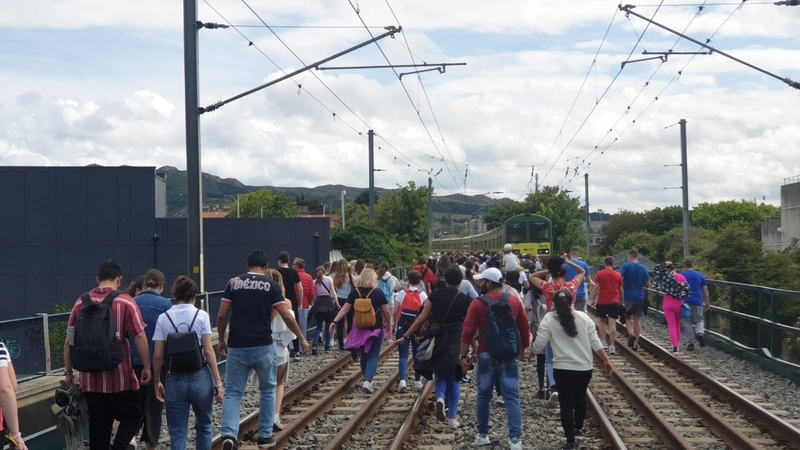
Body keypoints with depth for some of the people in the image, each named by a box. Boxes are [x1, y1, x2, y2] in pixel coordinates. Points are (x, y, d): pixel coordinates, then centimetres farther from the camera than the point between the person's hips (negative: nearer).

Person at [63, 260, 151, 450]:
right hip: (120, 379, -3)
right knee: (132, 417, 12)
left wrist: (68, 372, 15)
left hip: (91, 379, 4)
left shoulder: (81, 303, 4)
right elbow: (139, 336, -11)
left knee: (98, 427, 12)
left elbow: (69, 340, 6)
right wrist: (147, 367, -3)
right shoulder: (125, 302, -6)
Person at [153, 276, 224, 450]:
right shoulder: (201, 315, -3)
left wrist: (156, 381, 11)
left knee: (177, 434, 7)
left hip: (175, 380, 1)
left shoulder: (164, 318, 1)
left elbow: (158, 355, -2)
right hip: (200, 378, -1)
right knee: (204, 426, 20)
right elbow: (208, 351, -8)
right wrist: (218, 382, -5)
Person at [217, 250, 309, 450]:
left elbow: (221, 316, 1)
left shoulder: (234, 282, 4)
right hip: (263, 347, -1)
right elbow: (287, 317, -4)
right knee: (268, 391, 18)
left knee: (233, 393, 7)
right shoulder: (271, 285, -1)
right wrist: (302, 339, 8)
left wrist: (221, 340, 15)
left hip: (237, 347, 1)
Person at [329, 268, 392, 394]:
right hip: (375, 329, -3)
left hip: (360, 328, 3)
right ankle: (368, 381, -19)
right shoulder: (378, 293, -7)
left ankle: (367, 379, 29)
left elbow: (345, 309, -5)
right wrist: (388, 325, 11)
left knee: (364, 354, 19)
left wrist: (335, 321, 0)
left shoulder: (355, 292, -3)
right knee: (373, 356, -2)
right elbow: (386, 311, -3)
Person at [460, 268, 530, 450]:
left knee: (484, 396, 12)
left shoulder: (477, 304, -6)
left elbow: (468, 332, -10)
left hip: (486, 355, -1)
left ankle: (483, 435, 20)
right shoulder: (515, 301, 2)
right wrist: (523, 349, 21)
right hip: (509, 356, 1)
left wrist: (464, 356, -2)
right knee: (511, 397, -2)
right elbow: (525, 328, 7)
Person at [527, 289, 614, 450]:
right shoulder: (583, 316, 0)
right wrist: (606, 360, 7)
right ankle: (578, 429, 42)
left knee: (566, 403, 3)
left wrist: (531, 354, 11)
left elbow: (540, 342, -8)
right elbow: (595, 341, 0)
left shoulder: (549, 319, -6)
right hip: (584, 367, 3)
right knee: (580, 398, 25)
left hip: (563, 368, -3)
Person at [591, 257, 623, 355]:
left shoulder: (600, 274, -1)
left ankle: (603, 343, 18)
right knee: (612, 324, -4)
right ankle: (612, 347, -9)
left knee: (602, 321, 20)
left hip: (602, 302, 0)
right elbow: (621, 290, 10)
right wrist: (622, 302, 21)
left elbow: (596, 288, -5)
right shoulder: (618, 275, 5)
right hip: (614, 302, 1)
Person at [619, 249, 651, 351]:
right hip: (640, 297, 3)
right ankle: (636, 343, 9)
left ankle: (631, 333, -15)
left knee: (627, 318, 12)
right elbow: (648, 284, 7)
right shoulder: (643, 268, 4)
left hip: (628, 297, -3)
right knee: (637, 320, 8)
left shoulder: (626, 266, -7)